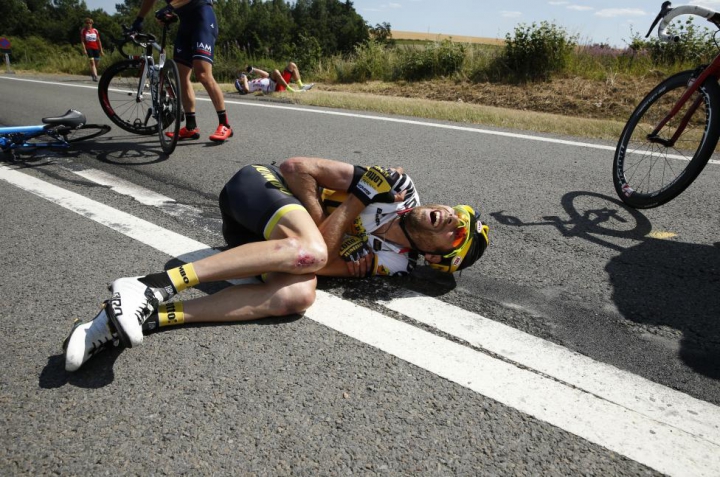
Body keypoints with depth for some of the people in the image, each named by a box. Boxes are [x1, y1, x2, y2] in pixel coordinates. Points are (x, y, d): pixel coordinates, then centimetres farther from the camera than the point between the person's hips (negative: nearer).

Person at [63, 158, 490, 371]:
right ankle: (156, 286, -32)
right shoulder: (400, 186, -7)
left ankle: (147, 317, -32)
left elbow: (324, 262, -16)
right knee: (308, 250, -35)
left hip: (277, 242, 2)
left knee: (299, 296, -32)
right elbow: (296, 167, -6)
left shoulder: (396, 263, -2)